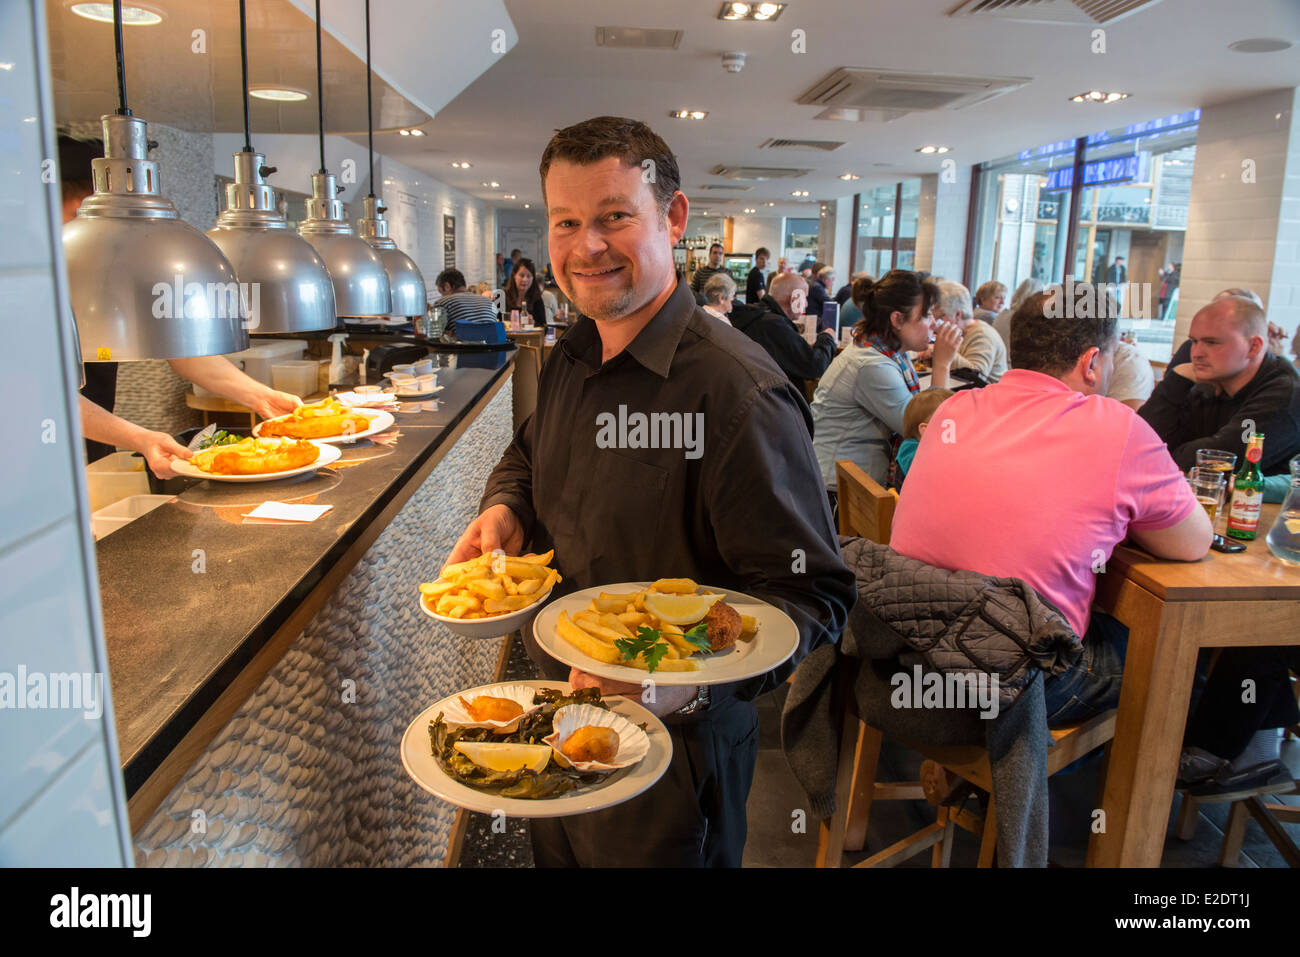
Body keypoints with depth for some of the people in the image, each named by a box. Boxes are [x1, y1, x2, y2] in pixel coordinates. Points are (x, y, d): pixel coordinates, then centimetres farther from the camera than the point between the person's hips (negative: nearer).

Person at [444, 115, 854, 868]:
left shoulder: (738, 392, -28)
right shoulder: (573, 358, 0)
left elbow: (812, 593, -26)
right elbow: (529, 454, 19)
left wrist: (697, 679, -40)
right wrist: (505, 510, -3)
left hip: (673, 752, -7)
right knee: (555, 852, 29)